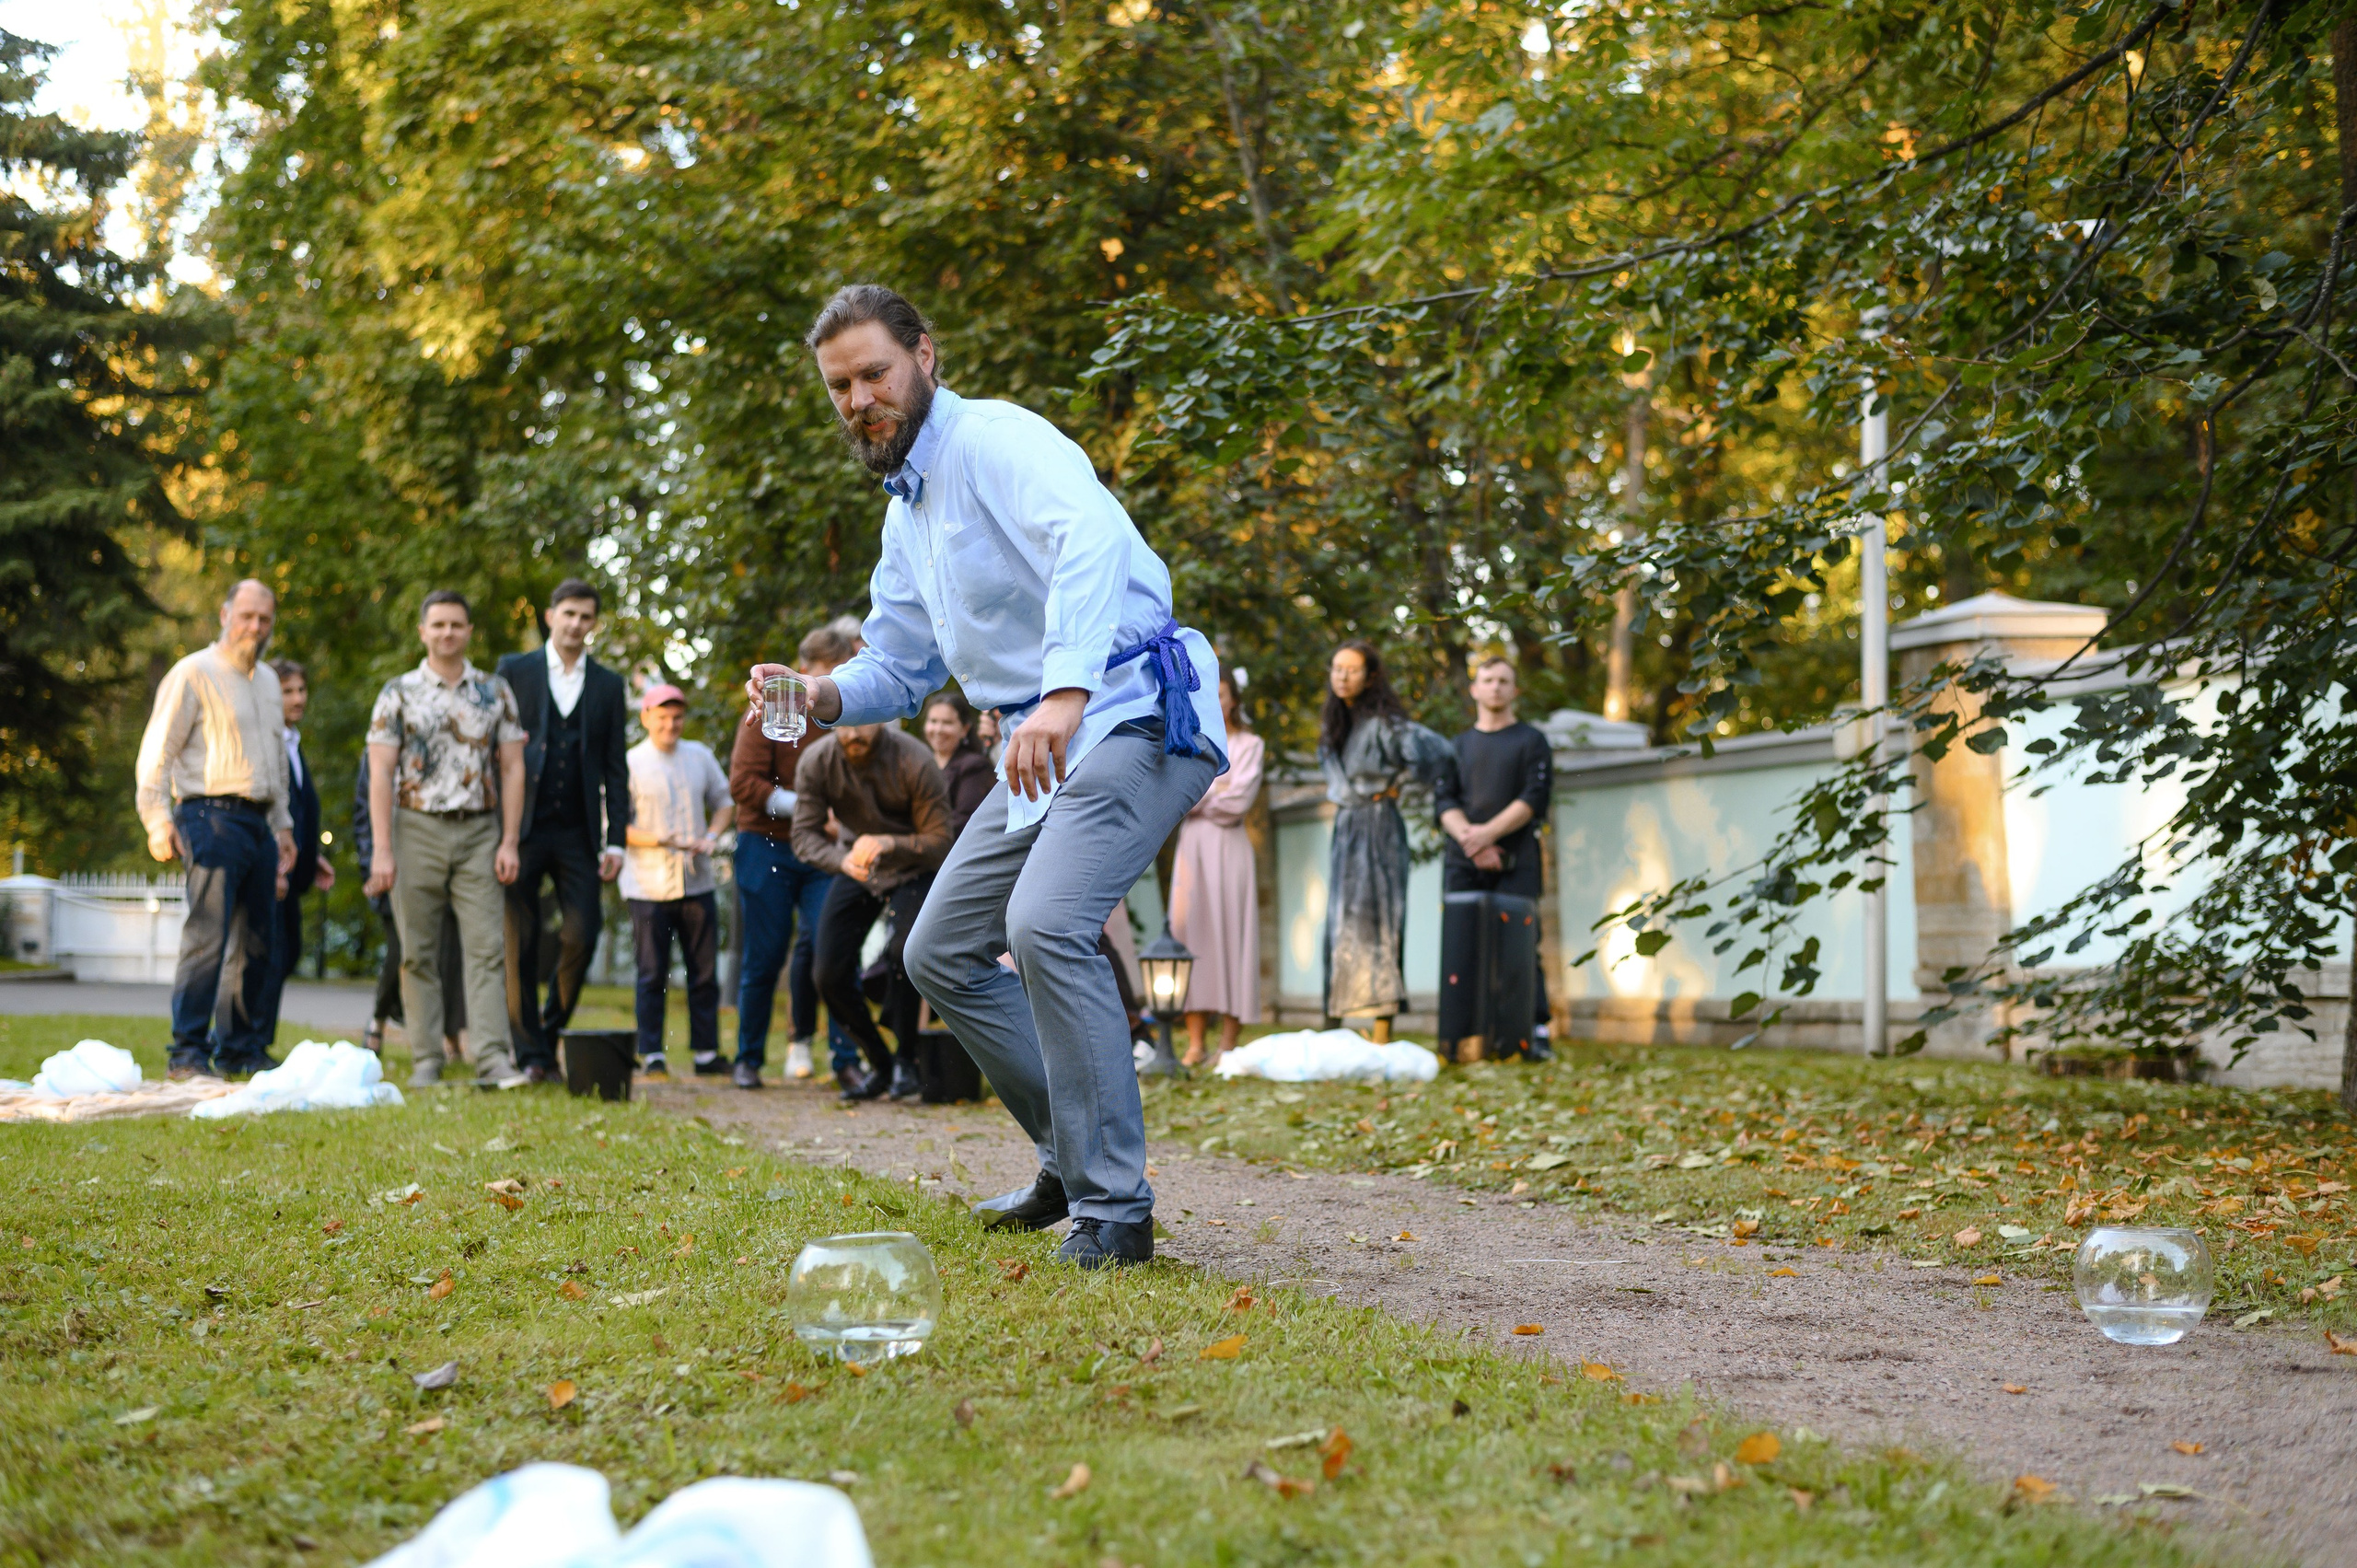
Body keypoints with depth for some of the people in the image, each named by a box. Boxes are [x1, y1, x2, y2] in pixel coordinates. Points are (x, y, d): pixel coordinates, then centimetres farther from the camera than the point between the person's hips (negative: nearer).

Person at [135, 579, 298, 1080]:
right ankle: (188, 1053, -11)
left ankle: (240, 1047, 15)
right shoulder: (194, 673, -2)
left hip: (259, 824, 7)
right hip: (213, 817, -7)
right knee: (207, 938, -13)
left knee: (256, 944, 7)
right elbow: (157, 751, -7)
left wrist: (283, 825, 25)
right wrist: (157, 819, -15)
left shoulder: (268, 680, 21)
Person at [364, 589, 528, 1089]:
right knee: (419, 952, 2)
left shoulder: (495, 692, 8)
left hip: (478, 831, 1)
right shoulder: (398, 693, 3)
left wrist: (509, 842, -3)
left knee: (487, 948, -7)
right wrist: (381, 850, -9)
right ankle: (426, 1061, 7)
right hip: (417, 829, -1)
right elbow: (380, 774, -1)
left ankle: (492, 1058, -10)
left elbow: (512, 768, 7)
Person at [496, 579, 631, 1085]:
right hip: (522, 829, -1)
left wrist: (615, 841, 2)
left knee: (582, 936, -7)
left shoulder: (609, 686, 11)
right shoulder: (514, 671, 7)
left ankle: (551, 1030, 14)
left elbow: (616, 769, 10)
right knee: (520, 944, -1)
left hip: (578, 834, 2)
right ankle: (531, 1054, 5)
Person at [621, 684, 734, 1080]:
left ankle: (706, 1052, 13)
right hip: (649, 887, -4)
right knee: (652, 974, -1)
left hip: (697, 884, 4)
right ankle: (651, 1055, 4)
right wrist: (657, 840, -21)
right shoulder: (631, 764, -4)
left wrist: (712, 835, 0)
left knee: (705, 972, 6)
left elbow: (723, 801, 20)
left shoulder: (700, 756, 10)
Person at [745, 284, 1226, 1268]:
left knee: (1046, 923, -29)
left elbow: (1092, 538, -32)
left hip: (1132, 715, -10)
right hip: (1044, 744, 10)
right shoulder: (906, 512, 19)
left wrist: (1065, 691, -46)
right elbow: (897, 668, 25)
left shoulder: (994, 440, -12)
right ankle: (1074, 1160, 22)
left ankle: (1113, 1208, -21)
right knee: (941, 954, 11)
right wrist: (821, 697, 2)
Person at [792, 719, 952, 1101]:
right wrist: (843, 860, -35)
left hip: (911, 870, -4)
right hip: (857, 869, 4)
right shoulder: (816, 762, -17)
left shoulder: (914, 762, -26)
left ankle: (906, 1062, -9)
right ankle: (879, 1065, 15)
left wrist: (888, 844, -41)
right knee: (830, 975, -7)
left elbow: (939, 842, -22)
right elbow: (805, 835, -14)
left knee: (903, 951, -29)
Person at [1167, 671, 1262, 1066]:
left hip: (1229, 846, -3)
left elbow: (1239, 800, -5)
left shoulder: (1248, 745, 9)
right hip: (1192, 845, 3)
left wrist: (1194, 798, 1)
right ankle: (1195, 1043, -8)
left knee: (1230, 933, -8)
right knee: (1191, 932, -6)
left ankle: (1229, 1043, -9)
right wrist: (1215, 790, -5)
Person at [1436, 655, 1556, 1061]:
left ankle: (1536, 1033, -13)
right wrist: (1469, 838, -10)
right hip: (1462, 862, 3)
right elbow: (1444, 800, 9)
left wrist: (1489, 833, -14)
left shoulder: (1531, 740, 10)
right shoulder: (1458, 746, 21)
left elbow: (1535, 798, -2)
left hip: (1515, 862, -3)